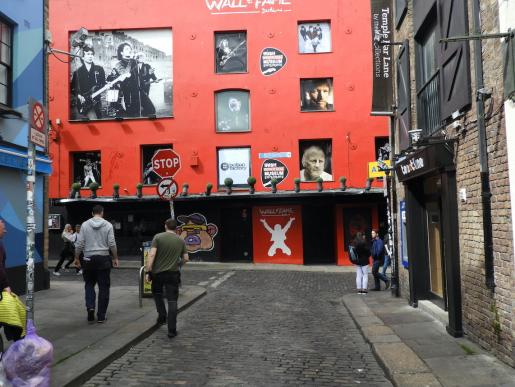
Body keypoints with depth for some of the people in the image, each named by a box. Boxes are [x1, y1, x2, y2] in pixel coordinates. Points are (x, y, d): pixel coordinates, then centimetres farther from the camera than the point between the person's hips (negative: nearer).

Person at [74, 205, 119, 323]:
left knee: (89, 284, 18)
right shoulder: (108, 225, -2)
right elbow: (112, 244, -5)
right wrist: (115, 258, 5)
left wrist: (77, 258, 10)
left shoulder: (85, 225, 1)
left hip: (89, 259, 1)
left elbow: (79, 244, -1)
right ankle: (101, 316, 7)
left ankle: (90, 307, -4)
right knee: (104, 287, 5)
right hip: (103, 259, -1)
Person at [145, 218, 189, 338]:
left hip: (158, 272, -1)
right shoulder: (181, 241, 4)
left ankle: (162, 316, 21)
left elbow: (151, 255, -14)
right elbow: (186, 258, 8)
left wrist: (148, 271, -11)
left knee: (157, 293, 28)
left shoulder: (158, 237, -5)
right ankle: (172, 330, -2)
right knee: (172, 301, 1)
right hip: (173, 274, 1)